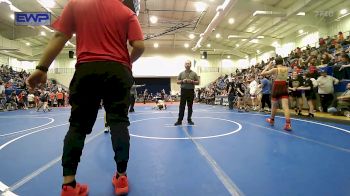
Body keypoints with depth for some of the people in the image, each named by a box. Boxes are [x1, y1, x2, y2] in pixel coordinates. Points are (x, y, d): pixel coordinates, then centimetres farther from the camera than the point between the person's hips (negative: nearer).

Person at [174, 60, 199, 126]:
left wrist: (192, 81, -14)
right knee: (182, 106, 0)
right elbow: (177, 81, 9)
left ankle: (189, 120, 18)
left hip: (191, 91, 0)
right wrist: (182, 81, -10)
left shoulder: (194, 73, 4)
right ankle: (179, 120, 5)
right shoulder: (181, 73, 8)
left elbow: (198, 82, 3)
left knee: (190, 106, 7)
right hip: (183, 91, 0)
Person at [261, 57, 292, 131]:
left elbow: (262, 73, -8)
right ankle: (288, 124, -15)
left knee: (274, 105, 14)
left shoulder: (275, 69, -10)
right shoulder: (286, 69, 3)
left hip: (276, 87, -3)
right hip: (284, 87, 3)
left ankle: (272, 120, 34)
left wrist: (268, 66, 2)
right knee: (285, 106, -6)